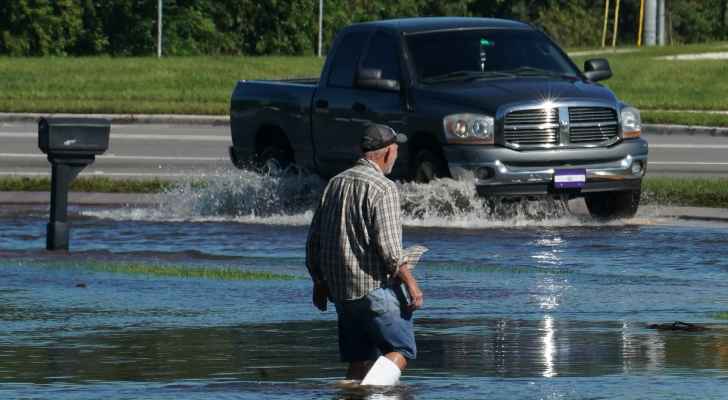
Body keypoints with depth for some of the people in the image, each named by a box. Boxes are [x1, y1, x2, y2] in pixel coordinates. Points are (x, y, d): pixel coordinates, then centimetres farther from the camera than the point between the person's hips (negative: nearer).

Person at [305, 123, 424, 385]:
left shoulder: (335, 184, 12)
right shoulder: (383, 189, -12)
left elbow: (314, 239, 15)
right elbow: (388, 247, -18)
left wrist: (319, 283, 22)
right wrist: (410, 283, -9)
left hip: (341, 291, 7)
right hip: (376, 286, -7)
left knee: (360, 360, 12)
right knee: (402, 349, -1)